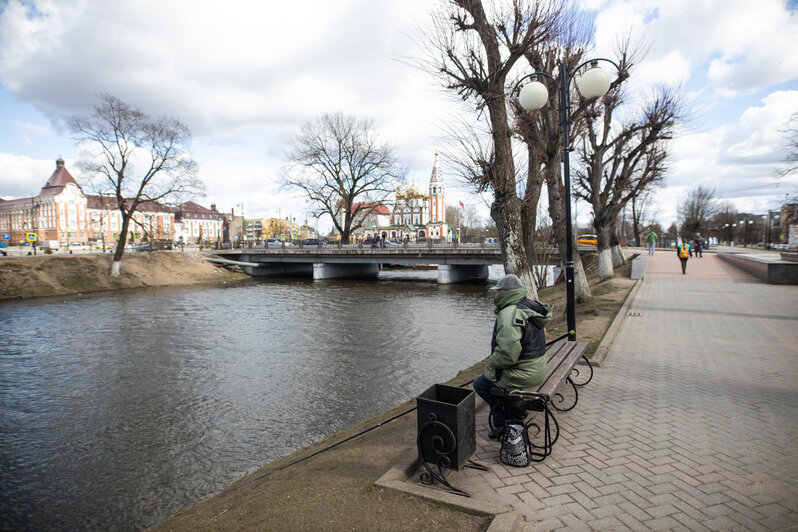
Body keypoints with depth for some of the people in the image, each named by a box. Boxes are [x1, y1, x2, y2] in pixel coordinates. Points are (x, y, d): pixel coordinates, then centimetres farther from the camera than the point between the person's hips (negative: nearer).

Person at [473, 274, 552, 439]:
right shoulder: (531, 306, 6)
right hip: (538, 368, 9)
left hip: (522, 374, -9)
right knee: (499, 377, 28)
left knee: (480, 383, 7)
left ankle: (500, 421, 19)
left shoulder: (509, 314, -25)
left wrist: (490, 364, -11)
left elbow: (507, 353, -31)